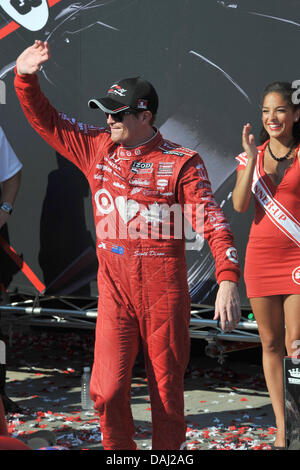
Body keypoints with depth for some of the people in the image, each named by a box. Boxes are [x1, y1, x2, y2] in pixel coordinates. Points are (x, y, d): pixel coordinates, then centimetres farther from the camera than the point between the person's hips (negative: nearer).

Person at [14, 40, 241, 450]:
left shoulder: (181, 162, -5)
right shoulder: (97, 148, 7)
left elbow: (212, 220, -12)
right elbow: (46, 120, 11)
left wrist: (228, 280, -23)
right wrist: (25, 77, -5)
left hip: (164, 292, -3)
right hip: (115, 291, 3)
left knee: (167, 391, 6)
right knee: (107, 391, -3)